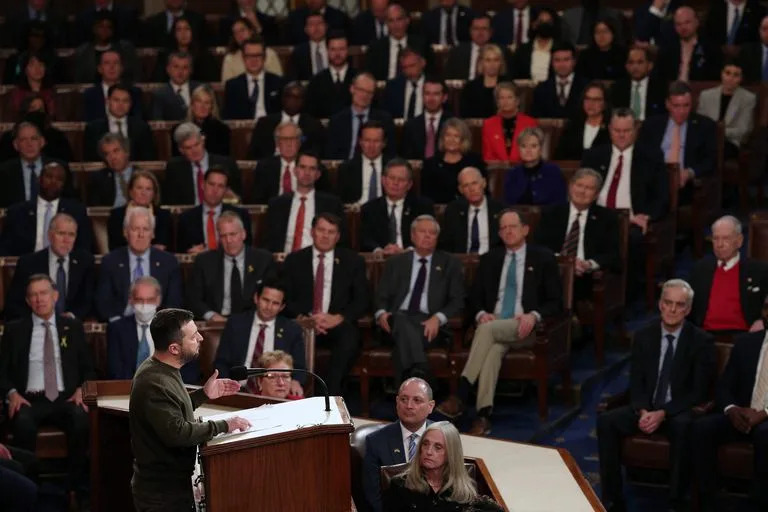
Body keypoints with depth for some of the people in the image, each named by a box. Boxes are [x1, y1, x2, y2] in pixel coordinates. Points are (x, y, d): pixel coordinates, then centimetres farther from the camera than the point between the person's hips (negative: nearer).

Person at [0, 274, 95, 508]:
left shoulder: (73, 326, 15)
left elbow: (87, 368, 15)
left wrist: (81, 390, -4)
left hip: (66, 399, 1)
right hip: (29, 399, -1)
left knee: (82, 421, -34)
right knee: (23, 424, -37)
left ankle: (73, 488, -22)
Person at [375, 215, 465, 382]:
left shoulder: (449, 263, 17)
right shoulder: (395, 262, 22)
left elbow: (457, 301, 8)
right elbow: (381, 297, 17)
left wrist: (438, 318, -13)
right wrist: (381, 313, -9)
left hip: (429, 324, -1)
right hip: (398, 319, 1)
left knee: (404, 337, -38)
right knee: (402, 321, -39)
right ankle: (418, 373, -60)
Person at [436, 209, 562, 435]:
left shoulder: (543, 258, 9)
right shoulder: (490, 259, 19)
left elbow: (555, 302, 4)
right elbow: (474, 297, 17)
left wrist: (533, 316, -16)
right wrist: (481, 313, -7)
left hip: (525, 327, -2)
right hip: (492, 323, 2)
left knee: (487, 330, -34)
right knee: (494, 348, -34)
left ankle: (461, 395, -38)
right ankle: (483, 415, -45)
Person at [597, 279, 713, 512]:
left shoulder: (701, 341, -5)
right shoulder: (643, 335, 5)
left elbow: (698, 392, -9)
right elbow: (635, 382, 4)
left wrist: (663, 413, -20)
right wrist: (642, 411, -17)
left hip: (680, 412, -3)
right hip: (646, 408, 4)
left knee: (683, 427, -39)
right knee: (606, 421, -23)